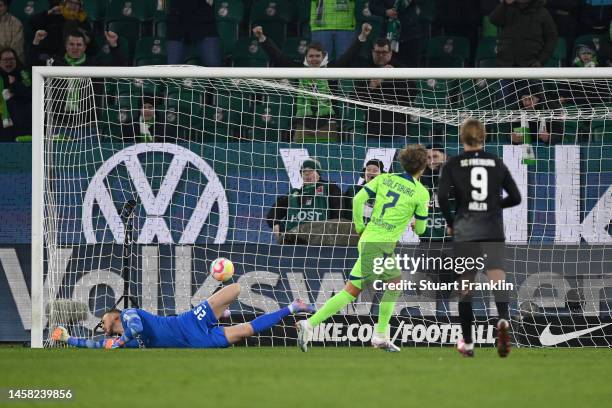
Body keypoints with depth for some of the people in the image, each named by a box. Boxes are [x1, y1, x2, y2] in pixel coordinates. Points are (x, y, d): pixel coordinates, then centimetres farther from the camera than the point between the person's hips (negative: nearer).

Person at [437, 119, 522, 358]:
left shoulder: (453, 164, 2)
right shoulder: (497, 163, 8)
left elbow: (442, 196, -10)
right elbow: (515, 197, 8)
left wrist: (450, 222, 5)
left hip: (465, 231, 0)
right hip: (493, 231, 0)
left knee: (465, 286, 11)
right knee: (498, 281, -10)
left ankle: (467, 343, 18)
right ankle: (503, 319, -41)